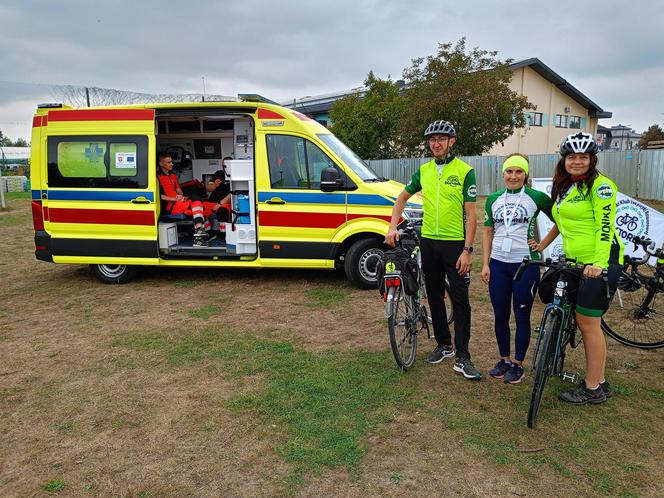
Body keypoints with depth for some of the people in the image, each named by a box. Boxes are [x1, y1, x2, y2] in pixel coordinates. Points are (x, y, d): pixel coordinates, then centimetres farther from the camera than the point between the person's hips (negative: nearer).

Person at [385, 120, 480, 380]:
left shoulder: (464, 171, -6)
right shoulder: (424, 170, 7)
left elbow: (471, 214, -9)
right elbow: (402, 197, 17)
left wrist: (468, 250, -14)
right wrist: (392, 227, 4)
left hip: (456, 244, -5)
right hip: (429, 242, 5)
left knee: (460, 300, -2)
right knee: (434, 296, 13)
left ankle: (462, 358, 4)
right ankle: (443, 345, 28)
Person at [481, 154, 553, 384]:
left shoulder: (537, 197, -2)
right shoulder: (493, 199, 8)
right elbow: (488, 232, 10)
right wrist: (485, 264, 4)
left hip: (525, 264, -3)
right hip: (498, 264, 4)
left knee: (522, 316, 5)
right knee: (500, 315, 10)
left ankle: (518, 364, 19)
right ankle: (504, 359, 27)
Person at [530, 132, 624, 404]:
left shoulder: (600, 185, -9)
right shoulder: (563, 187, 16)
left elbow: (605, 227, -17)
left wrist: (599, 264, -24)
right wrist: (542, 244, 22)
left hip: (599, 262, -9)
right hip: (575, 260, 9)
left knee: (588, 322, -5)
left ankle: (593, 389, 9)